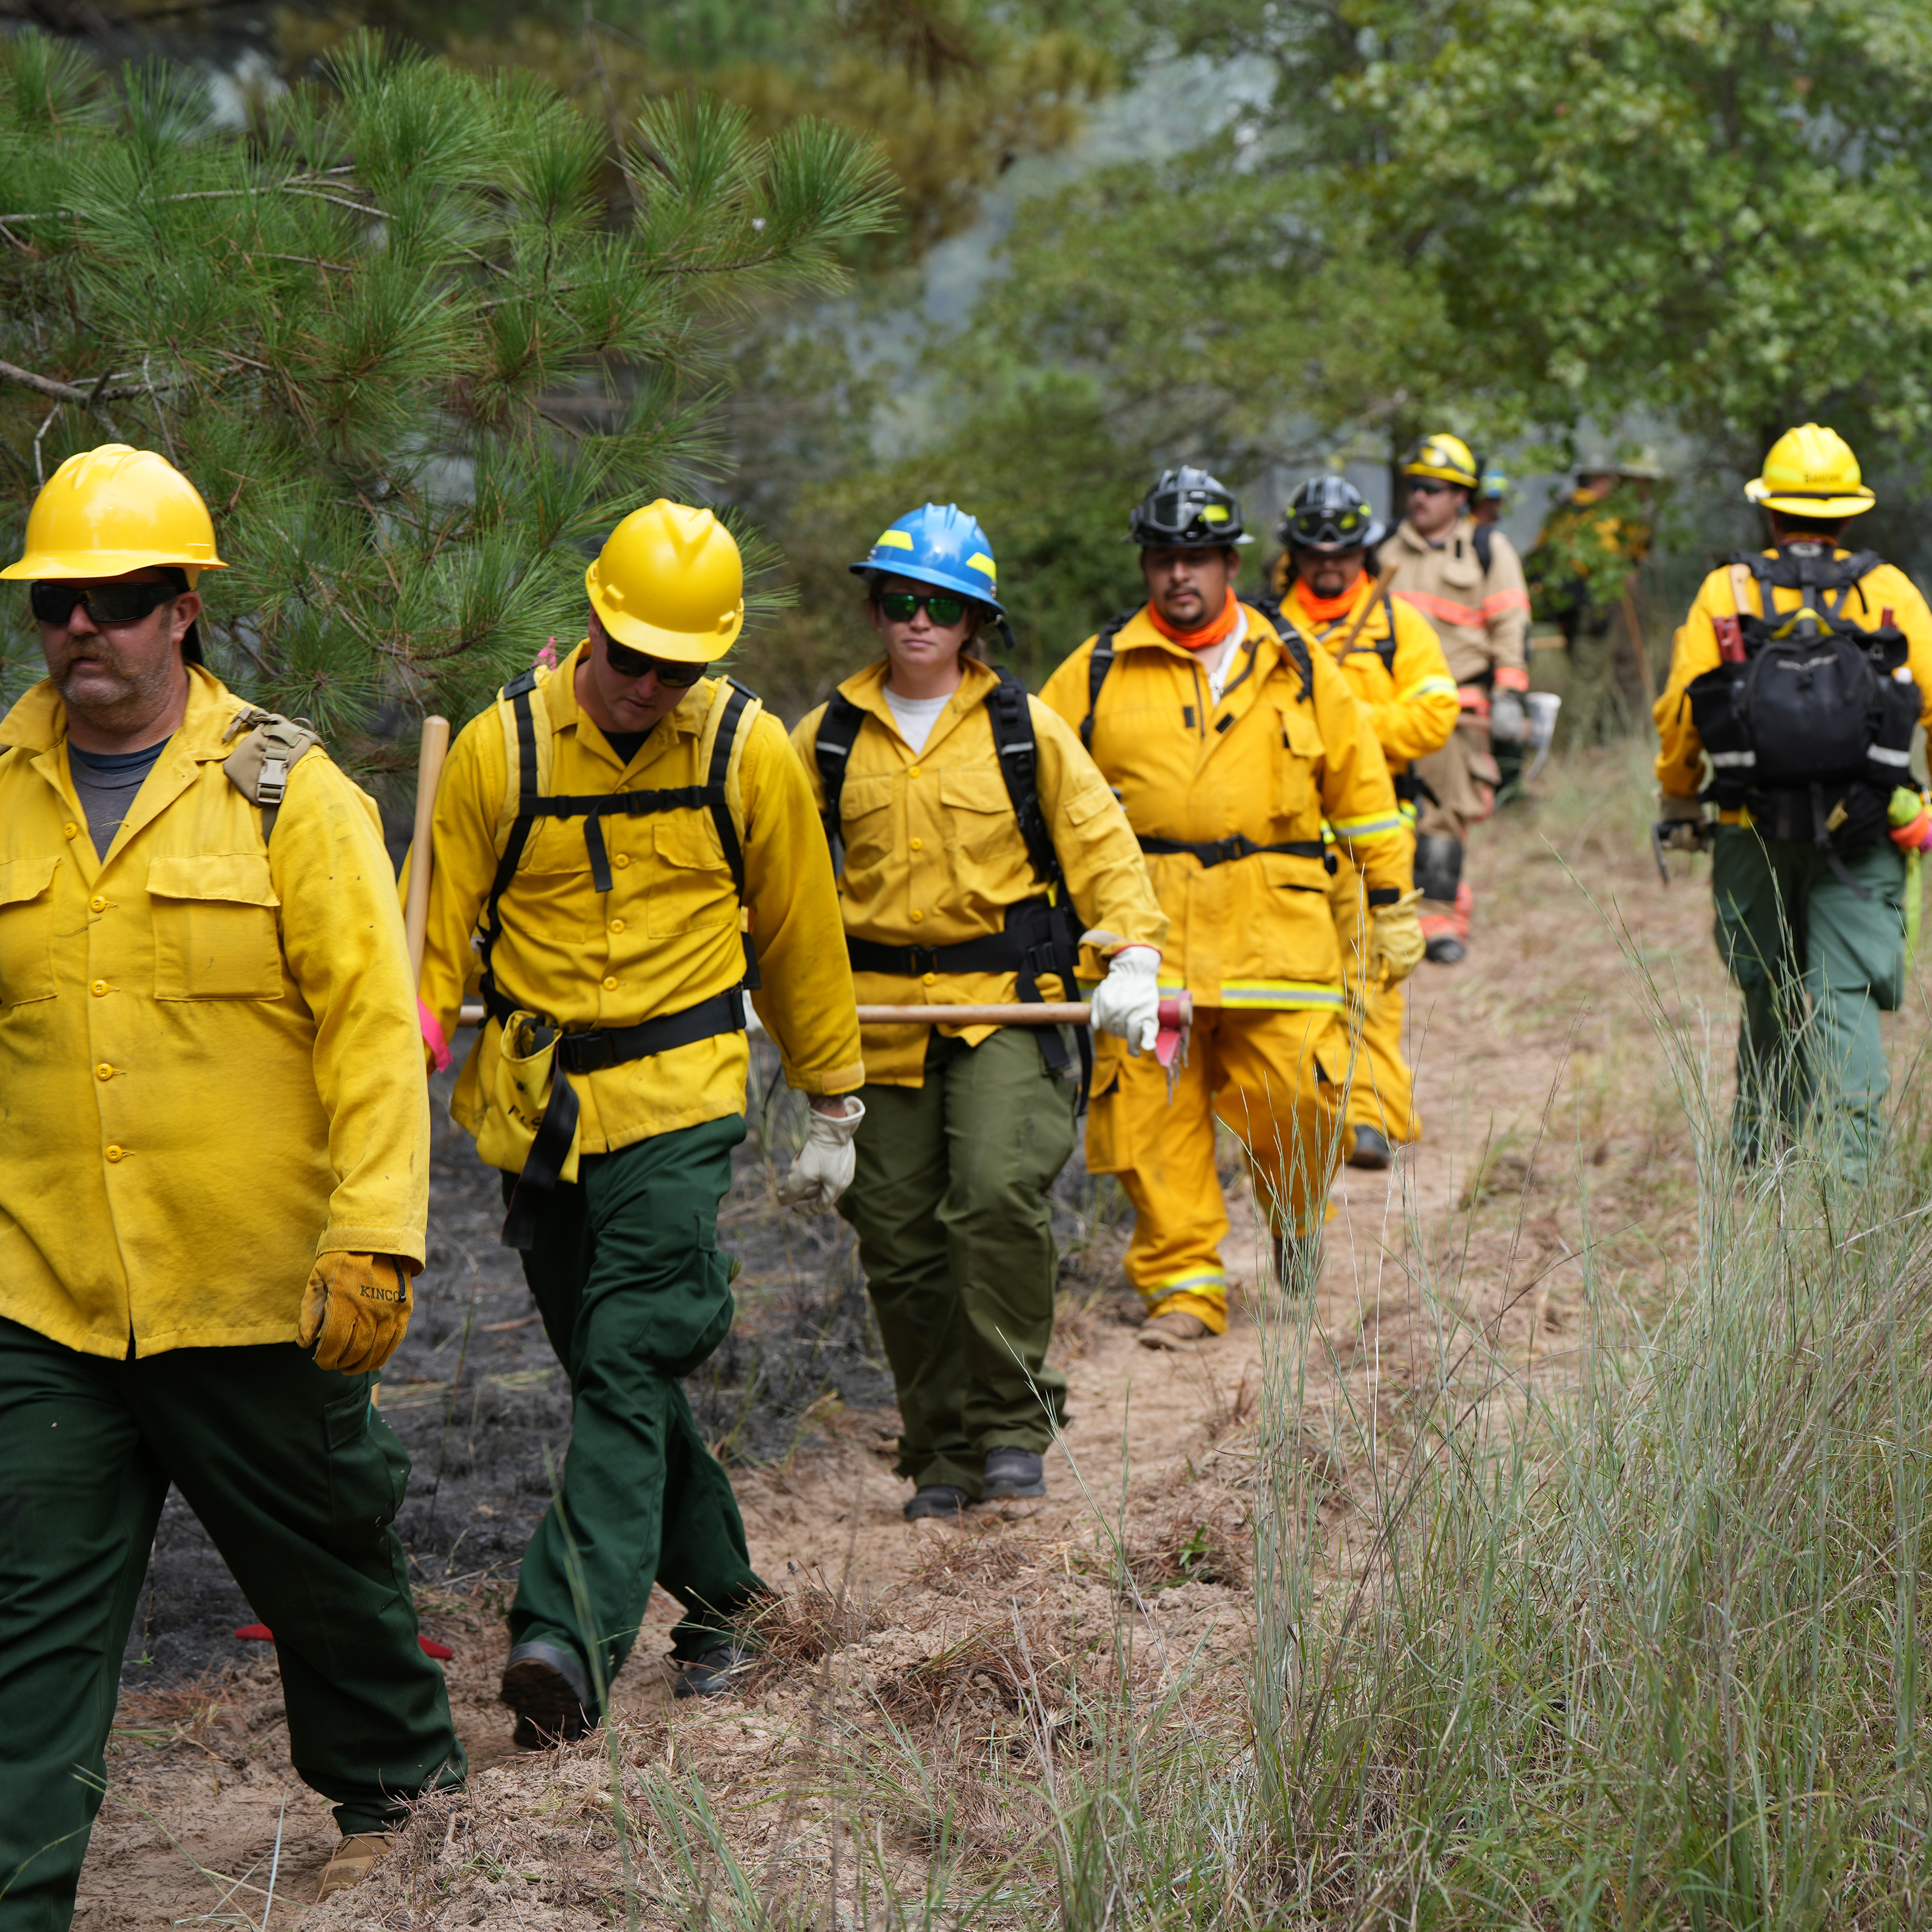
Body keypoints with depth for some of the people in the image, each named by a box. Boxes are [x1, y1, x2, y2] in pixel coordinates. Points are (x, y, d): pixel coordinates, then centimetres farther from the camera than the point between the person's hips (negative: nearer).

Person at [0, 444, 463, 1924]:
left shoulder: (288, 792, -5)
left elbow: (373, 1024, -9)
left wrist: (374, 1239, -17)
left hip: (259, 1293, -2)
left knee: (325, 1564, 17)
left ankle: (396, 1781, 41)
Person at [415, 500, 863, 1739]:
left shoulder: (749, 752, -2)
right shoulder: (502, 747, -3)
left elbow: (800, 936, 9)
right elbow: (438, 930, 2)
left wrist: (835, 1110, 15)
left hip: (681, 1100, -3)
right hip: (535, 1103, 3)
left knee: (631, 1361, -15)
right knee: (615, 1369, 11)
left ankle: (574, 1638, -23)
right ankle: (719, 1591, 29)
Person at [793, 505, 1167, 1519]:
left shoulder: (1024, 727, 4)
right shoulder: (829, 738, 8)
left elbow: (1100, 843, 5)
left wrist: (1134, 955, -8)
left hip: (1006, 1007, -3)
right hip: (879, 1013, 3)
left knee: (997, 1196, -22)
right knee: (900, 1241, 3)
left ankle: (1012, 1421, -9)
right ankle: (942, 1454, 15)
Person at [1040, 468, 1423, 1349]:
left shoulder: (1296, 669, 11)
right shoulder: (1098, 672, 8)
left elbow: (1360, 782, 17)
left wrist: (1391, 904, 16)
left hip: (1275, 922, 0)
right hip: (1145, 927, 0)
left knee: (1299, 1093, -6)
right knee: (1152, 1112, -4)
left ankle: (1295, 1214, 25)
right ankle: (1182, 1285, 6)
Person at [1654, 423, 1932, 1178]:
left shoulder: (1725, 592, 2)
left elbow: (1678, 712, 4)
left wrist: (1678, 804, 18)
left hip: (1754, 833, 1)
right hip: (1862, 834, -1)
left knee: (1769, 988, 16)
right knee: (1847, 994, -1)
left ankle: (1758, 1145, 25)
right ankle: (1850, 1158, -12)